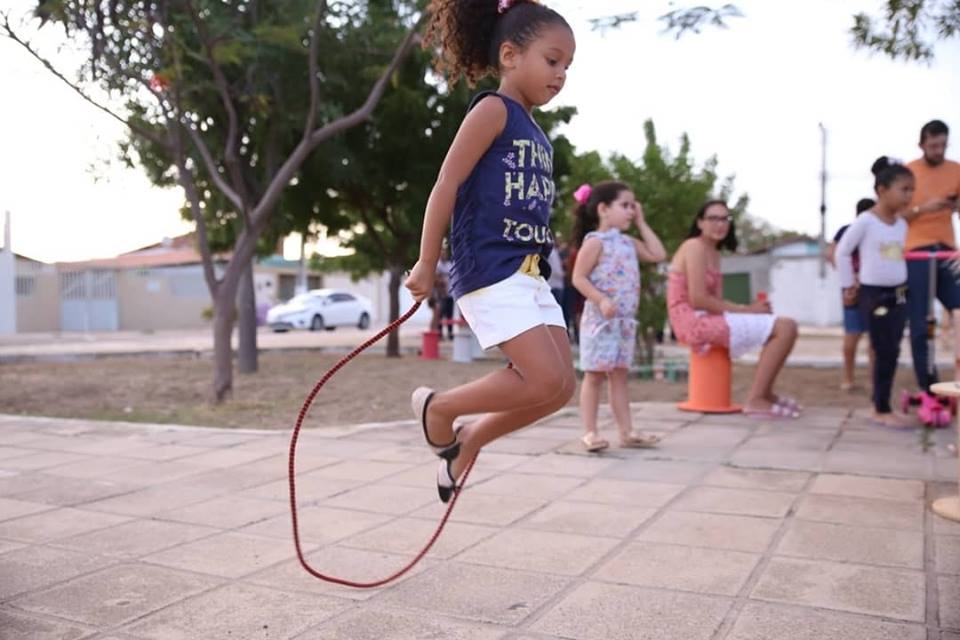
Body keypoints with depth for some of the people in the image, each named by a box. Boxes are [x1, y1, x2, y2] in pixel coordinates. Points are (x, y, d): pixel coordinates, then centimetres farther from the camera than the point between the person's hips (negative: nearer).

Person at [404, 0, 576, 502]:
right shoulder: (493, 110, -6)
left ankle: (468, 442, 22)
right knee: (545, 380, -14)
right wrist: (426, 264, -12)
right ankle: (437, 405, 7)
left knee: (562, 386, 5)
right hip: (488, 272, -9)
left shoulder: (537, 136, 18)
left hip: (529, 274, 9)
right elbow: (446, 185, -11)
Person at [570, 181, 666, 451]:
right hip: (600, 318, -7)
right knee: (595, 375, -2)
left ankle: (626, 431, 13)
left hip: (626, 320, 8)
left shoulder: (629, 242, 14)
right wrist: (601, 300, -25)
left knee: (620, 375, 10)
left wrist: (641, 223, 13)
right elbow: (579, 278, -13)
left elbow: (658, 255, 12)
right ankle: (590, 432, 4)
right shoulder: (595, 241, -9)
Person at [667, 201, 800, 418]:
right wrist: (744, 309, -13)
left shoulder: (714, 252, 20)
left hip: (708, 318, 10)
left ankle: (765, 393, 19)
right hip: (695, 321, -10)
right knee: (786, 327, -15)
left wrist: (748, 308, -4)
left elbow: (714, 299, 13)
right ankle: (755, 400, -11)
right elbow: (698, 300, -19)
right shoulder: (695, 247, -11)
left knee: (786, 325, 12)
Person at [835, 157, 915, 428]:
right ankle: (881, 411, 2)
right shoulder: (865, 221, -12)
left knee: (891, 353, 8)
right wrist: (848, 283, -3)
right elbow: (842, 252, -6)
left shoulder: (902, 224, 8)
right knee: (885, 353, -6)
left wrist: (900, 283, 14)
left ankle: (882, 405, 16)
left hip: (898, 295, 7)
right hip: (873, 295, -7)